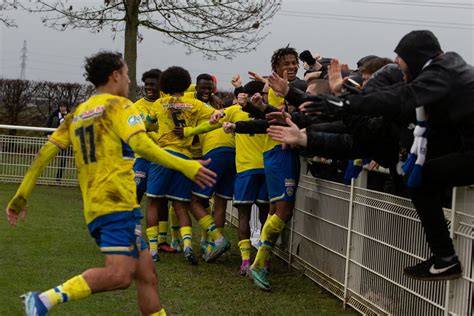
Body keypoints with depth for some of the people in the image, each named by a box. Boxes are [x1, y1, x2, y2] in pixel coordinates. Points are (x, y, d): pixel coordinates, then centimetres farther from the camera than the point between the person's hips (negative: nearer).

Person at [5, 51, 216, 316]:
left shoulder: (78, 113, 19)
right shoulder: (118, 105, -1)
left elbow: (45, 153, 13)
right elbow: (142, 145, -18)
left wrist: (22, 195, 17)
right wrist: (187, 167, -18)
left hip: (94, 206, 9)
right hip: (118, 203, -9)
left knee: (146, 274, 10)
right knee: (120, 275, -18)